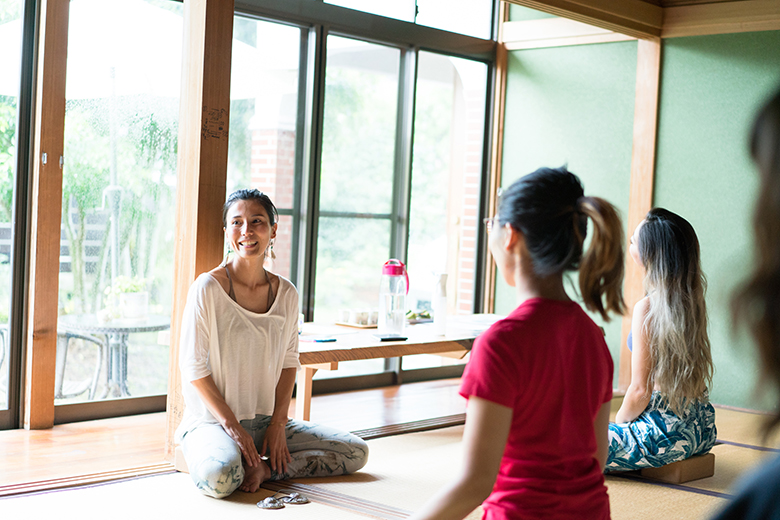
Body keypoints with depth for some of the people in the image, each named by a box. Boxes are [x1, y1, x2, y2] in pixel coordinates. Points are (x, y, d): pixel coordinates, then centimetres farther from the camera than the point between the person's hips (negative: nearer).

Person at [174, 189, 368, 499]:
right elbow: (193, 368, -11)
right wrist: (232, 426, -15)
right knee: (220, 478, -38)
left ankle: (265, 468, -4)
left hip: (267, 420, 6)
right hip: (210, 421, -6)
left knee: (357, 452, -3)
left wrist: (278, 423, -2)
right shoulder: (208, 288, -12)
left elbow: (289, 363, 10)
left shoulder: (286, 294, 3)